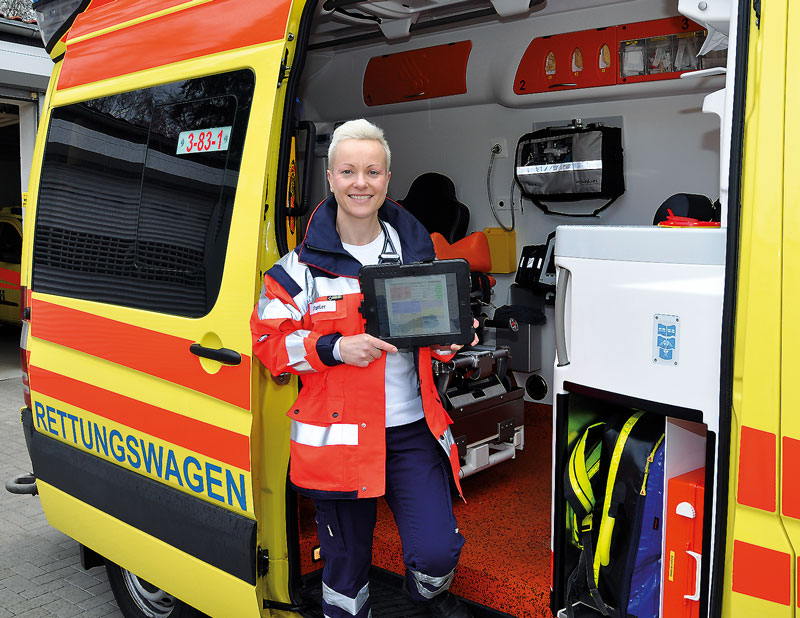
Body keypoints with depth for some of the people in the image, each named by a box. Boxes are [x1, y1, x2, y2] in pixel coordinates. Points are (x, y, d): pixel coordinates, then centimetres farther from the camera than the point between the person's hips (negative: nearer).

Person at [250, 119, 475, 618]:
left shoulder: (415, 249, 7)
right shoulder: (302, 266, -5)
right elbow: (268, 339, -4)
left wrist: (446, 341, -4)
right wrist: (335, 348, -18)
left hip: (412, 429, 2)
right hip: (338, 434, -2)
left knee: (436, 551, -4)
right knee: (347, 560, 11)